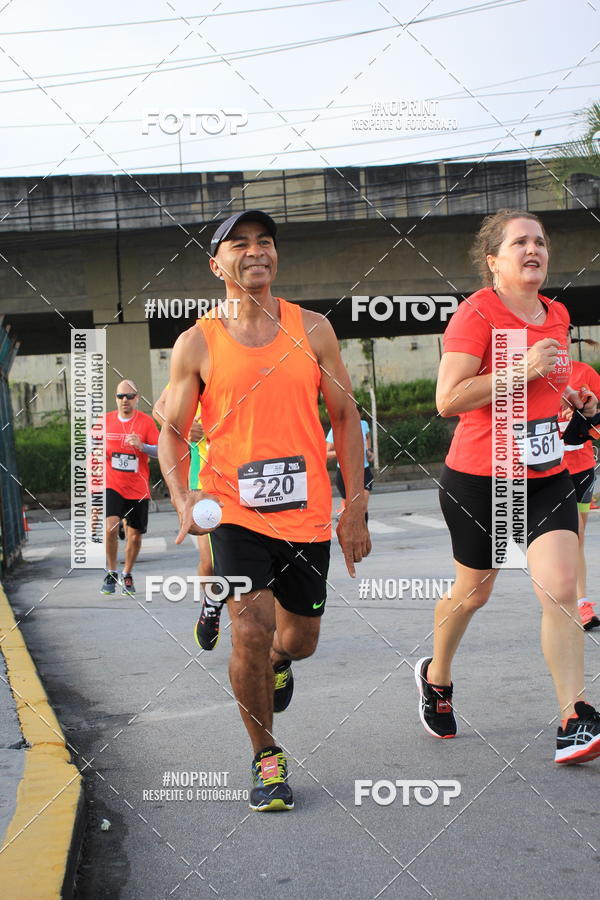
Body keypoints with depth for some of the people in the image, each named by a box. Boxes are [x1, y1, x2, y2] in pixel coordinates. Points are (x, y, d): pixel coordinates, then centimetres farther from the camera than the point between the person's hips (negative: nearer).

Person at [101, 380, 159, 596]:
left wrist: (142, 446, -24)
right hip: (112, 485, 0)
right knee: (110, 527, -20)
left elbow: (159, 451, -5)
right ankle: (111, 573, -3)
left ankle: (127, 574, 28)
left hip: (138, 489, 0)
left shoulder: (146, 421, -2)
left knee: (135, 535, 6)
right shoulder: (106, 420, 4)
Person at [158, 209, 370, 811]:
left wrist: (356, 507, 3)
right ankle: (266, 759, 5)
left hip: (307, 512, 2)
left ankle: (276, 663, 52)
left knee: (299, 639, 13)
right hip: (233, 509, -2)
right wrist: (183, 500, -15)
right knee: (251, 631, -17)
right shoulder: (196, 344, -2)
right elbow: (172, 431, 3)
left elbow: (345, 416, 7)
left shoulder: (312, 330, 3)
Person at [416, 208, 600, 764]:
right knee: (472, 592, 12)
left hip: (546, 476, 5)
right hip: (479, 477, -5)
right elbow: (449, 399, -22)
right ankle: (436, 677, 40)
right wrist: (522, 368, -24)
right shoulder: (476, 313, -13)